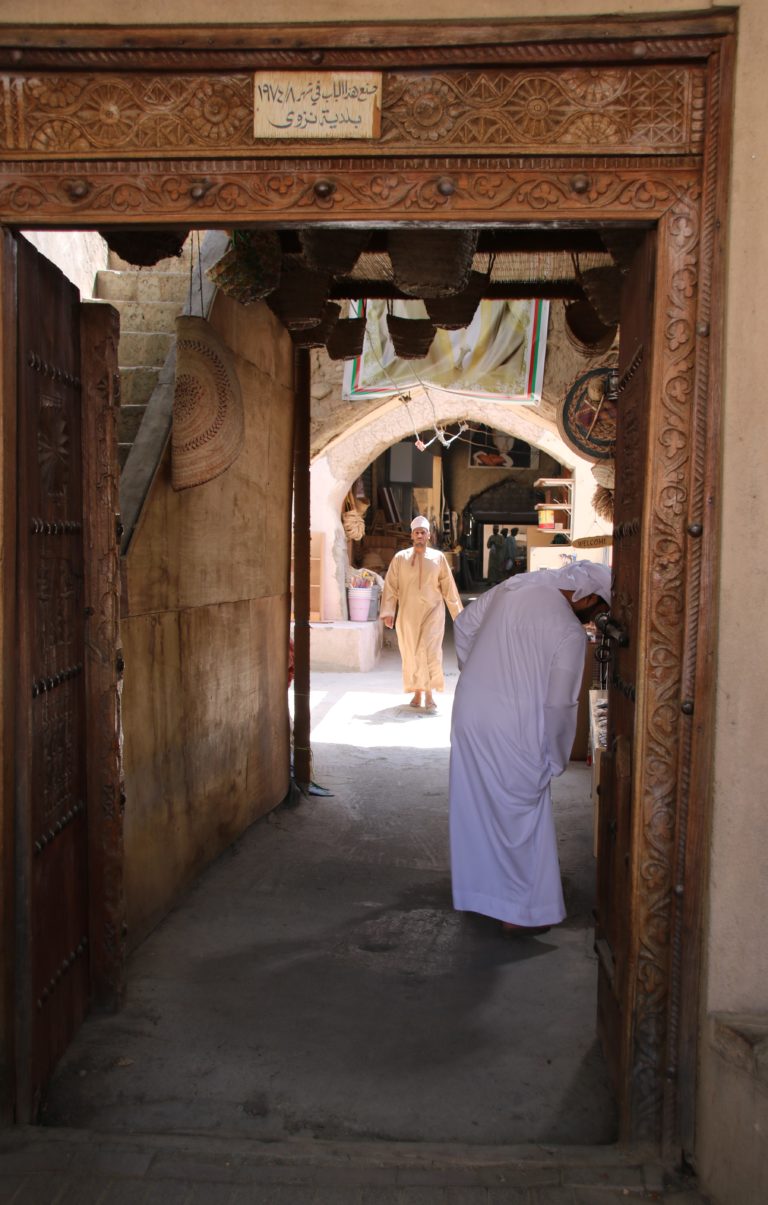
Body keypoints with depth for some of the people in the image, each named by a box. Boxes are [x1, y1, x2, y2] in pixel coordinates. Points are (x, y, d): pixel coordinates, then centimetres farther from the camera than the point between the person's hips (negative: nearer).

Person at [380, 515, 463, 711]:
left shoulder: (438, 558, 3)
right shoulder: (400, 558, 2)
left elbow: (448, 587, 6)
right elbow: (391, 586, 1)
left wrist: (457, 614, 6)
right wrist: (388, 612, -7)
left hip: (432, 612, -1)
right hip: (408, 614, 1)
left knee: (431, 651, -12)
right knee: (411, 654, 6)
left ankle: (429, 694, -6)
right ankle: (417, 693, 20)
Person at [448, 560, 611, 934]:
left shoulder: (513, 587, 3)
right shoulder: (570, 632, -15)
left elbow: (464, 624, 12)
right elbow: (558, 705, -14)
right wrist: (556, 759, -1)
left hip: (468, 711, 7)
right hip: (511, 731, -7)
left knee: (473, 803, 19)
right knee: (522, 815, 9)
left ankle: (475, 891, 37)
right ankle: (523, 911, 21)